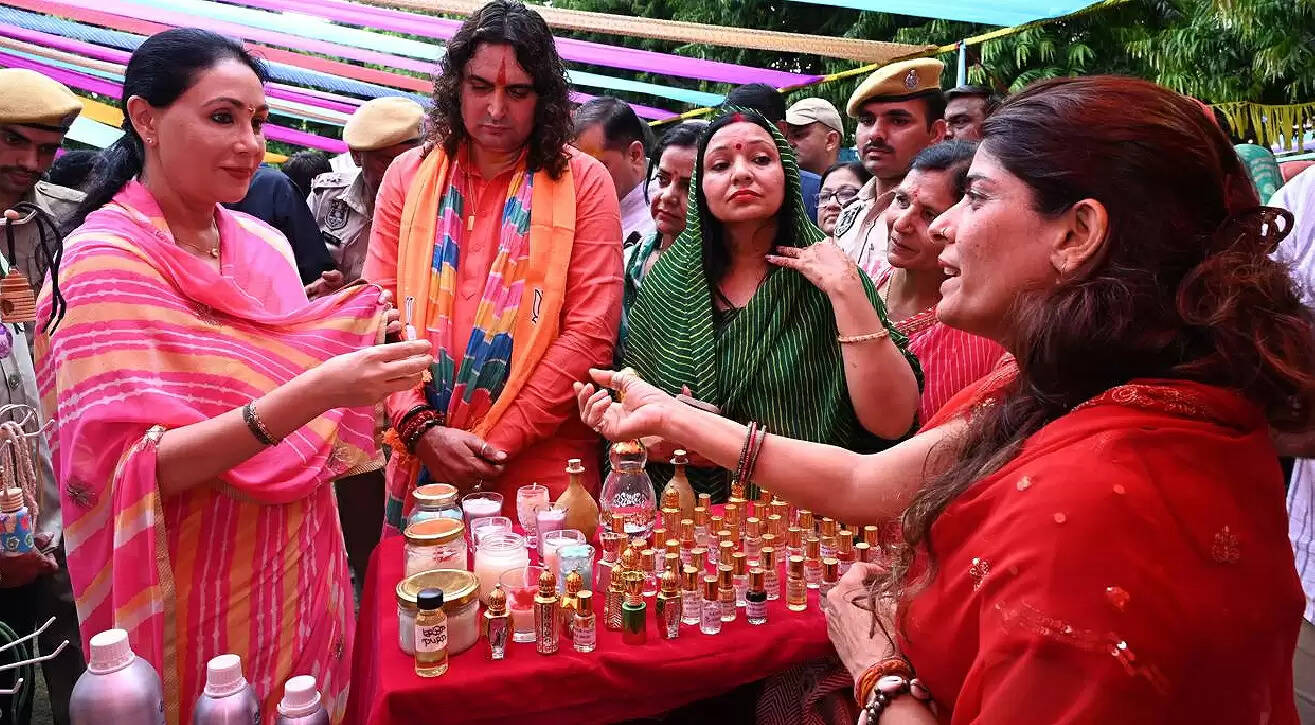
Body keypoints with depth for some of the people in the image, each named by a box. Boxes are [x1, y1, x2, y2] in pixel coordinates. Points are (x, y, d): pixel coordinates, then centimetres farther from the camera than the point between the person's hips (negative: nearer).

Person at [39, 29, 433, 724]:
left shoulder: (264, 244, 1)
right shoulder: (105, 260, -16)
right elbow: (126, 470, -24)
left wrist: (353, 351, -9)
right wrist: (307, 397, -35)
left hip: (298, 570, 6)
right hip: (201, 595, -6)